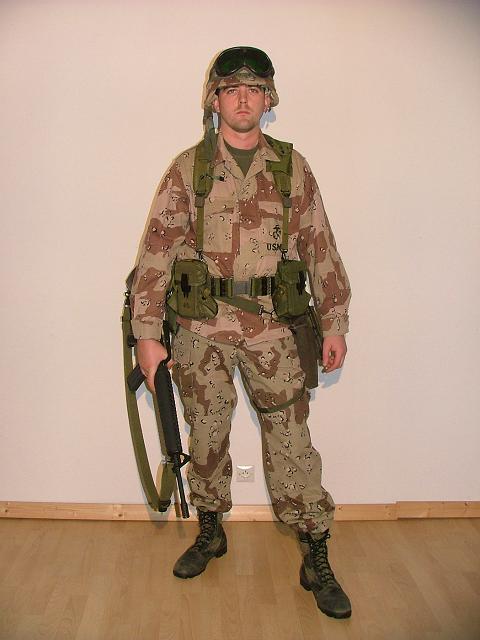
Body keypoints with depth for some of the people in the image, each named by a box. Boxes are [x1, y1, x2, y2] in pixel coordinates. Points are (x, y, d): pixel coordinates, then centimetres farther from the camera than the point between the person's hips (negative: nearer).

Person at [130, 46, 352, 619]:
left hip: (271, 328, 0)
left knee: (291, 441, 2)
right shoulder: (188, 168, 3)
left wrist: (335, 323, 5)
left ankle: (317, 561, 16)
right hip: (200, 327, 1)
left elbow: (320, 247, 8)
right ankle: (210, 534, 35)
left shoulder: (292, 167, 7)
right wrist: (147, 334, -7)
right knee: (206, 435, 13)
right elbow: (156, 250, -1)